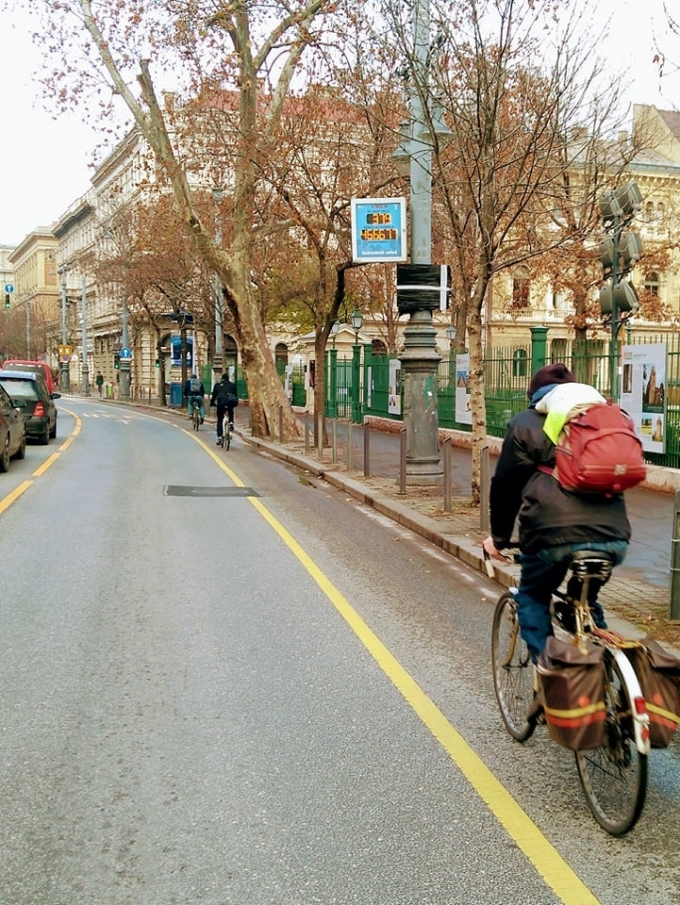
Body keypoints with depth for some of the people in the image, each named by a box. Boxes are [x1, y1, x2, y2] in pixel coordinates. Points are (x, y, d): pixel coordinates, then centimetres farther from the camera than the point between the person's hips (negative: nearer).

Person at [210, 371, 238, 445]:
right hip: (231, 403, 1)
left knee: (219, 421, 11)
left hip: (221, 403, -1)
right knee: (230, 411, 38)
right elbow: (236, 395, 22)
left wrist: (212, 403, 30)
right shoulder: (233, 385, 19)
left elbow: (214, 395, 18)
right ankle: (231, 422, 14)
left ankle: (219, 437, 2)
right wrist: (236, 403, 35)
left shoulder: (217, 385, 16)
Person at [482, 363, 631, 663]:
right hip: (613, 536, 4)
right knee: (585, 598, 30)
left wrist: (499, 537, 21)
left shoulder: (527, 423, 11)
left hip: (555, 533, -4)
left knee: (532, 598, 22)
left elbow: (505, 485, 9)